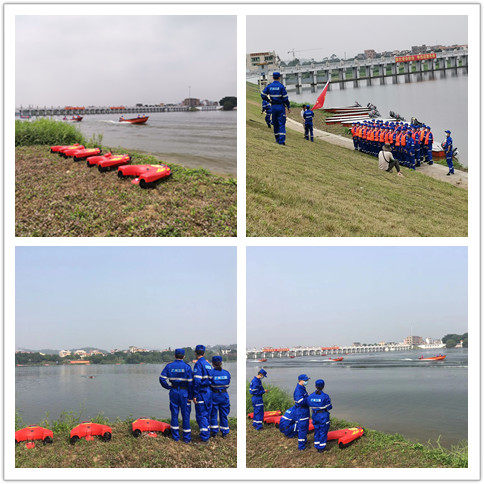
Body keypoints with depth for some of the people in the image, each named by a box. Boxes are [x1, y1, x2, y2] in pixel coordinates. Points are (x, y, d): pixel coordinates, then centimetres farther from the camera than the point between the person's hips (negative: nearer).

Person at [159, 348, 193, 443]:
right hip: (184, 392, -2)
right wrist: (190, 396, -6)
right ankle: (186, 438, 7)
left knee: (174, 414, 11)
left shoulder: (169, 366, 0)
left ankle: (176, 436, 16)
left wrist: (169, 386, 6)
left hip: (173, 392, 2)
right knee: (185, 415, 4)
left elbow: (162, 378, -6)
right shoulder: (187, 367, -8)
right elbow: (190, 383, -10)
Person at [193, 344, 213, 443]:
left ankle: (204, 438, -6)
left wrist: (195, 395, -17)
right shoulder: (208, 364, 13)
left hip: (202, 392, -8)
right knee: (207, 415, 15)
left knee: (201, 415, -5)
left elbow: (197, 381, -18)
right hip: (209, 391, 8)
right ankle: (207, 435, 22)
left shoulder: (198, 364, -12)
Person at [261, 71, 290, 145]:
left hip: (273, 107, 4)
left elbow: (263, 95, 0)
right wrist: (288, 107, 0)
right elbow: (285, 98, -9)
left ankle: (277, 139, 20)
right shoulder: (281, 86, -9)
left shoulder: (269, 86, 1)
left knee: (275, 124, 14)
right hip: (281, 106, -4)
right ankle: (281, 140, -13)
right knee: (282, 124, -4)